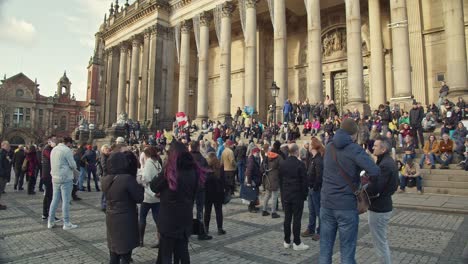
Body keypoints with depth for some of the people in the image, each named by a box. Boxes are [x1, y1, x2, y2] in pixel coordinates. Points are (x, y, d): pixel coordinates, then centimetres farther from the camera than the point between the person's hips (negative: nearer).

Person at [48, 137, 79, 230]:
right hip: (65, 178, -8)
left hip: (55, 178, 8)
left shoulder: (54, 149, 12)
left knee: (55, 200, 14)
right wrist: (74, 170, 8)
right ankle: (66, 223, 5)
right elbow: (73, 165, -15)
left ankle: (51, 222, 20)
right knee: (66, 201, -1)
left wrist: (73, 170, 13)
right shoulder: (67, 150, -14)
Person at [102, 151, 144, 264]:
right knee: (125, 254, 7)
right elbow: (139, 198, -15)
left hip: (111, 219, 6)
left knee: (114, 253, 18)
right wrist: (140, 186, 3)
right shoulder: (127, 178, -20)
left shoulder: (105, 180, -1)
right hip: (126, 220, -6)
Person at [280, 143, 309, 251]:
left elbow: (280, 179, 8)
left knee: (287, 218, 11)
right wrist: (305, 194, 0)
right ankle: (297, 243, 9)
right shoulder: (300, 164, -14)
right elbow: (304, 181, -11)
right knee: (296, 219, 2)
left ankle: (287, 241, 20)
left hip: (286, 195, 5)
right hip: (298, 196, -5)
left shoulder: (282, 164, 2)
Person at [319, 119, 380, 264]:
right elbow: (375, 171, -21)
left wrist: (356, 178, 11)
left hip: (326, 204, 5)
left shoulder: (329, 147, 6)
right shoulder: (354, 149, -11)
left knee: (325, 249, 11)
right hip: (347, 206, -5)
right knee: (347, 252, 7)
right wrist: (368, 179, 0)